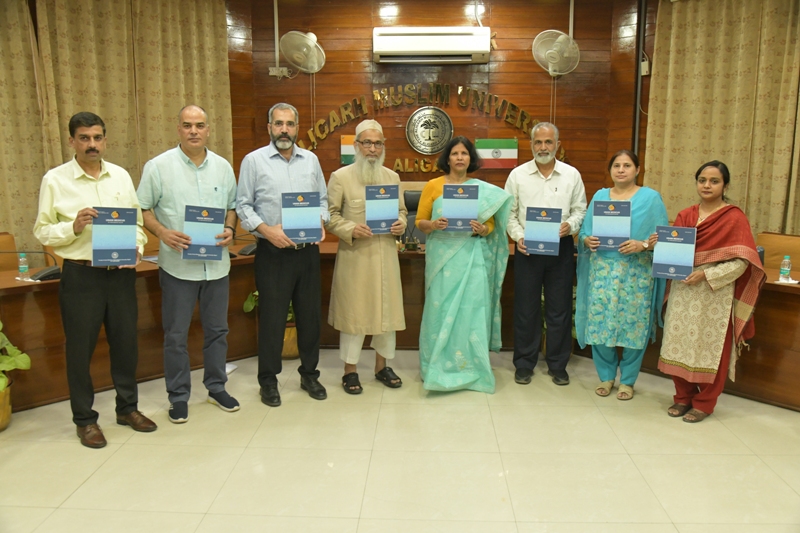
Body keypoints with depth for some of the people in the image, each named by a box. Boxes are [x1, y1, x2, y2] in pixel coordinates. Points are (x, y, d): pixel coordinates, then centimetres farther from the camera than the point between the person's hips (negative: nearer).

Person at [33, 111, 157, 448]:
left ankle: (128, 407, 31)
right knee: (80, 348, 7)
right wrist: (73, 227, -20)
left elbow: (137, 221, 10)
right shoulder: (55, 180, -3)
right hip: (81, 275, -3)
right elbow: (42, 231, -2)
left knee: (126, 341, 13)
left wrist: (137, 247, -8)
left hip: (121, 273, 3)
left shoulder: (121, 176, 7)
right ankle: (84, 419, 23)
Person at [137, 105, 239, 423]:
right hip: (178, 264, -3)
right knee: (175, 335, 5)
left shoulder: (223, 167, 8)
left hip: (216, 263, 3)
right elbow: (143, 209, -2)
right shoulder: (158, 166, -3)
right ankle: (178, 396, 20)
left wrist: (230, 230, -4)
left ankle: (216, 388, 30)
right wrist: (162, 232, -18)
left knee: (217, 329, 13)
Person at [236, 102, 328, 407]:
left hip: (307, 250, 4)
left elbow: (323, 199, 14)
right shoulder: (254, 160, 0)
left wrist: (321, 222, -6)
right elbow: (243, 205, -2)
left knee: (310, 313, 11)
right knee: (272, 317, 3)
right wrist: (267, 230, -16)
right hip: (272, 252, -3)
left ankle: (309, 374, 27)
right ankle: (268, 381, 19)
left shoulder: (311, 160, 10)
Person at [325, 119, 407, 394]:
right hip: (354, 256, -4)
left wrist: (401, 224, -5)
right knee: (354, 310, 3)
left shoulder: (392, 177, 11)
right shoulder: (340, 177, -2)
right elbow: (330, 215, -3)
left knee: (387, 309, 9)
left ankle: (382, 366, 27)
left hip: (386, 255, 4)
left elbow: (401, 209, 17)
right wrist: (351, 230, -19)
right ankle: (350, 370, 19)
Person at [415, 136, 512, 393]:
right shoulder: (433, 186, 5)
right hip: (442, 257, -1)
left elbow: (492, 224, 10)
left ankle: (469, 367, 13)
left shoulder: (484, 190, 8)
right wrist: (433, 224, -16)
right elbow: (420, 221, 4)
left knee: (471, 309, 0)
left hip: (472, 258, 1)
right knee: (441, 309, -1)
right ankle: (438, 367, 12)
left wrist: (482, 229, -12)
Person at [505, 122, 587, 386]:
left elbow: (580, 210, 7)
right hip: (528, 249, -1)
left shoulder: (572, 175, 4)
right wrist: (518, 236, -11)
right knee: (526, 308, 5)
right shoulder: (518, 175, 2)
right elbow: (510, 213, 4)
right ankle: (524, 364, 19)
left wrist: (570, 225, -13)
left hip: (561, 248, 1)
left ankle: (558, 364, 21)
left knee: (560, 309, 7)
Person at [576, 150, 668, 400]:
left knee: (633, 325, 2)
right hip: (602, 270, 3)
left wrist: (642, 245, -19)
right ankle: (606, 375, 21)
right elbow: (584, 232, 11)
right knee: (599, 324, 1)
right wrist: (587, 241, -10)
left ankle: (627, 380, 20)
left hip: (637, 273, -2)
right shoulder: (599, 196, 12)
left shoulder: (651, 197, 3)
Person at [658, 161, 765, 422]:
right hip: (682, 292, 4)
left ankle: (703, 403, 19)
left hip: (715, 295, -4)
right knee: (680, 343, 8)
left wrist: (707, 275, -19)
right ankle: (683, 397, 24)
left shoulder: (735, 218, -5)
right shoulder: (685, 216, 9)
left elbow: (741, 261, -10)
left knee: (709, 348, 4)